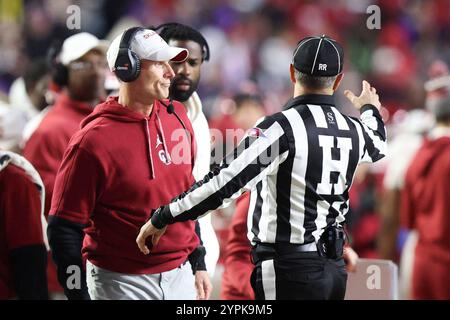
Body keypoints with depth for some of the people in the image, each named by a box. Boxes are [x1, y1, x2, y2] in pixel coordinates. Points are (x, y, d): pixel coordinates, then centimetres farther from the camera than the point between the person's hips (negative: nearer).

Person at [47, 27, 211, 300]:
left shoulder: (177, 117, 5)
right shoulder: (94, 140, -14)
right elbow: (64, 228, -13)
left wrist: (198, 263, 17)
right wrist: (80, 295, -16)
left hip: (181, 277, 6)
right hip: (121, 284, -6)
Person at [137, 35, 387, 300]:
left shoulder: (282, 127, -15)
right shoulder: (353, 130, 6)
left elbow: (226, 181, -22)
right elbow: (377, 146, 33)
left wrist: (163, 218, -15)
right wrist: (370, 109, 55)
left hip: (288, 271, -7)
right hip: (335, 268, 7)